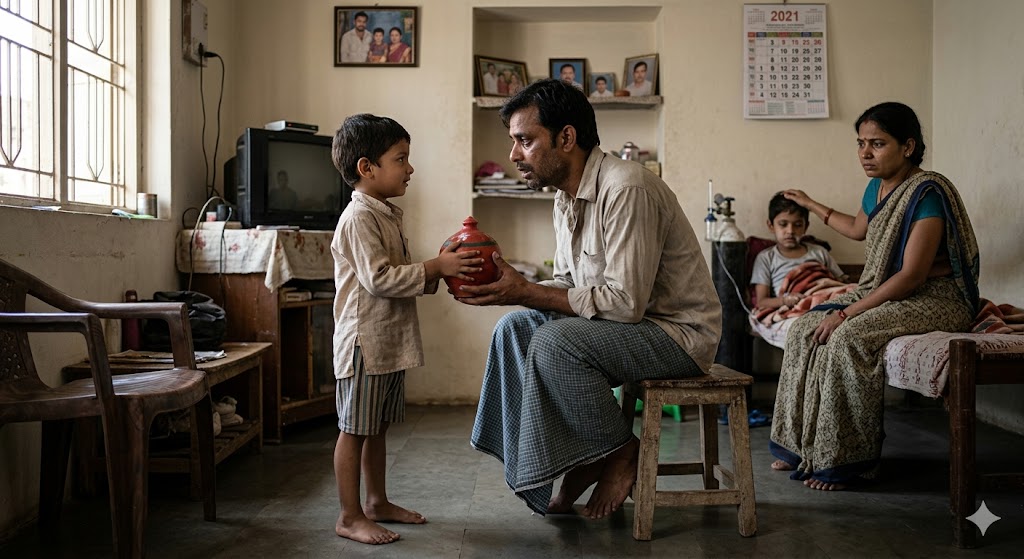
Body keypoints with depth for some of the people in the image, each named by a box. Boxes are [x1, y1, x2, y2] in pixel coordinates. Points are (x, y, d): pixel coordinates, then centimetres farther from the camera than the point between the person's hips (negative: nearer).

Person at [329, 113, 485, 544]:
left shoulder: (387, 215, 16)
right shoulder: (359, 217, -16)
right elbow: (378, 279, -23)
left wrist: (441, 268, 4)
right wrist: (435, 267, -21)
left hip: (390, 339, 10)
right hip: (365, 339, -10)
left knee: (377, 428, 17)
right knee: (355, 429, -1)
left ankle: (377, 503, 29)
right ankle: (349, 517, 8)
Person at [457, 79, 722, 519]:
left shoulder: (625, 189, -23)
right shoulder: (567, 197, 7)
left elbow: (626, 302, -28)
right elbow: (568, 286, 12)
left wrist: (526, 292, -24)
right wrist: (511, 288, -8)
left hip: (679, 332, -9)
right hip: (626, 322, 9)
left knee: (554, 343, -27)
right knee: (514, 328, -3)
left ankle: (620, 454, -5)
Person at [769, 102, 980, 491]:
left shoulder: (927, 192, -19)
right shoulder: (877, 187, 8)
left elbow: (912, 275, -25)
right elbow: (858, 228, 33)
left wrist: (847, 313, -25)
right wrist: (811, 205, 43)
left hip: (935, 299, -9)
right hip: (884, 294, 9)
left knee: (850, 338, -31)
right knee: (805, 329, -6)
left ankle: (845, 461, -20)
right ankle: (802, 448, -1)